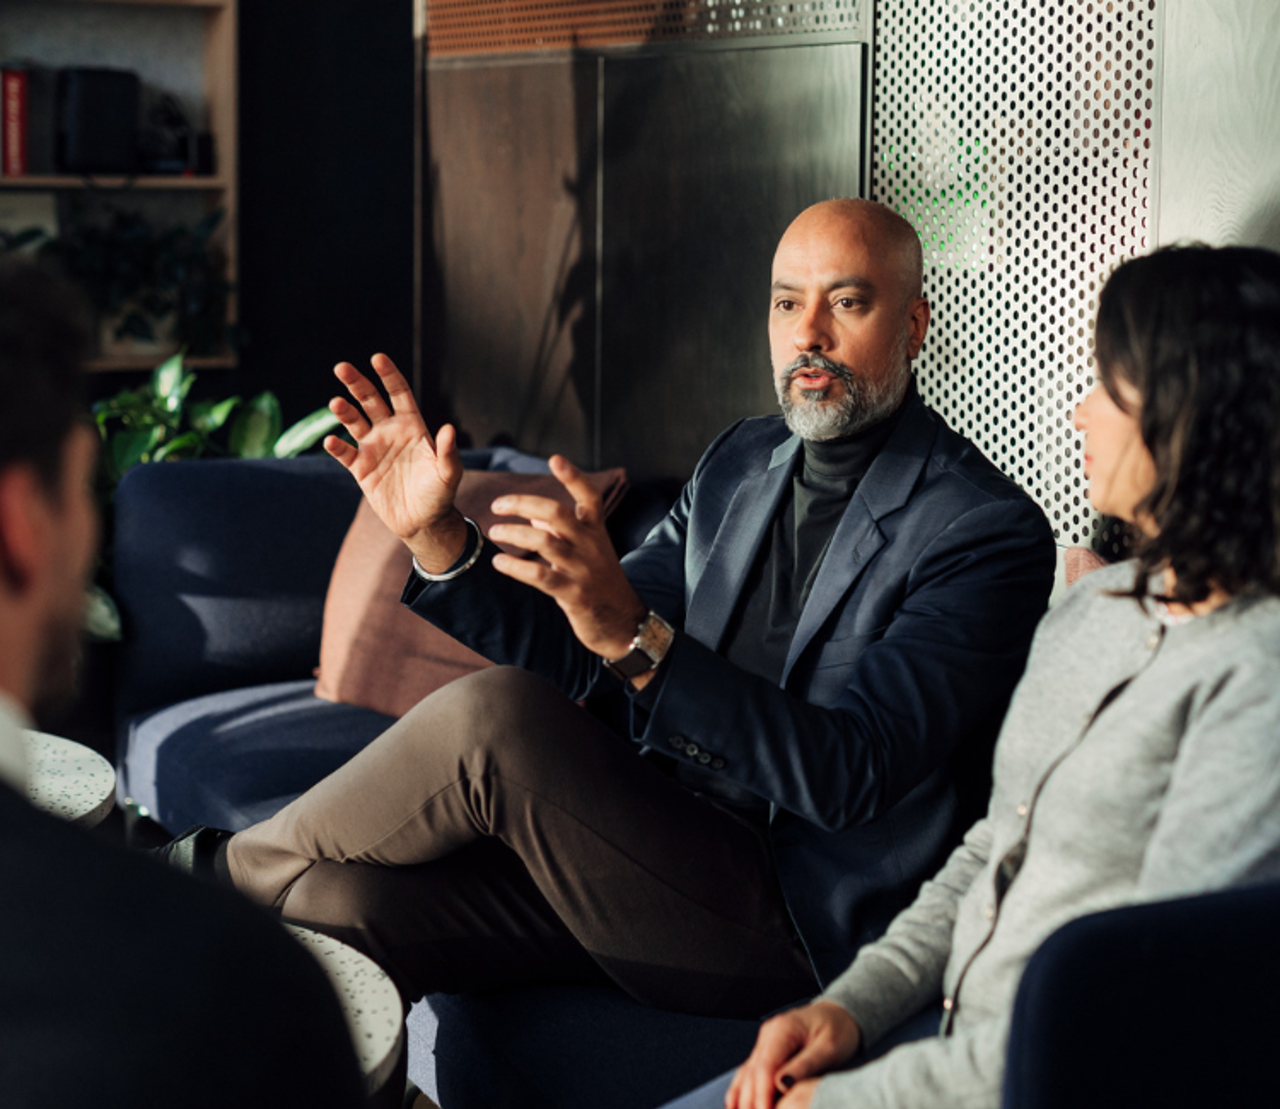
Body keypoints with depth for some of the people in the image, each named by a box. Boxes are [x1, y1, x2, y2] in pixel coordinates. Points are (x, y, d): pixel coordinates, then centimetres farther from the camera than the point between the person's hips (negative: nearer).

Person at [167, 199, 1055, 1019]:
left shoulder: (988, 530, -10)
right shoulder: (742, 462, 15)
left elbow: (850, 775, -22)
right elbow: (569, 655, 14)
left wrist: (635, 636, -34)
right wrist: (437, 537, -4)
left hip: (790, 917, -7)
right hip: (657, 844, 7)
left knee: (493, 715, -26)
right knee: (338, 903, -18)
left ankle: (227, 867, -1)